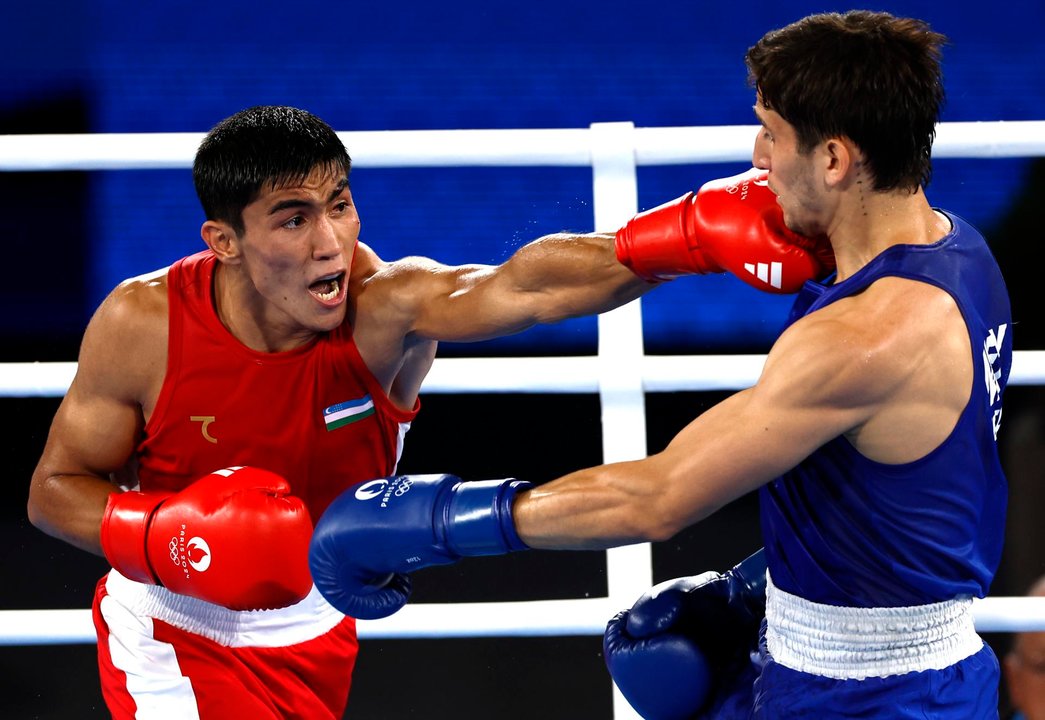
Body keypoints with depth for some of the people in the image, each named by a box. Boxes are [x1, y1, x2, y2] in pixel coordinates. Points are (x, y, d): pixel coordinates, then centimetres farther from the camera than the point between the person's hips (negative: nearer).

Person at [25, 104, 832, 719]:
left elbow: (526, 284, -46)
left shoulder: (386, 306, -26)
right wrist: (174, 538, -31)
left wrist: (699, 234, -64)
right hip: (176, 631, -3)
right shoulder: (144, 325, -23)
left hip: (315, 636, 3)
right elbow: (55, 489, -12)